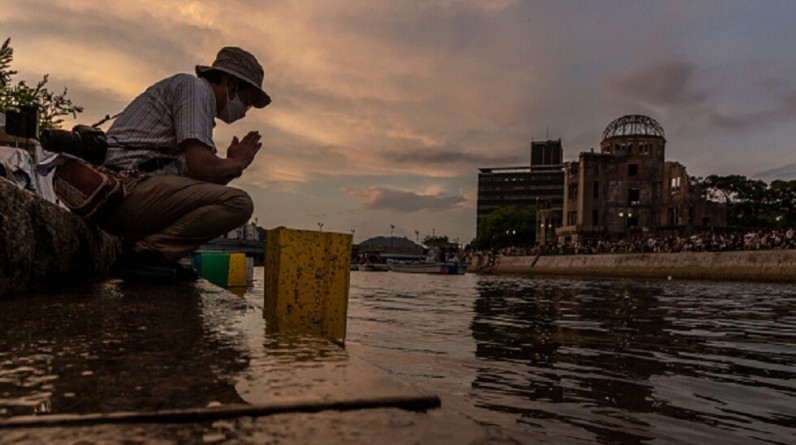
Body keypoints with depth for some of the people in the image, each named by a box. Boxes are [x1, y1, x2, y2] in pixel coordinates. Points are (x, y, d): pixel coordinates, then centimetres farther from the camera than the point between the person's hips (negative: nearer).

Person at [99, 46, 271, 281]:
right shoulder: (194, 87, -1)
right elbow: (201, 166, -14)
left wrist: (234, 165, 20)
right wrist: (236, 164, 5)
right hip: (131, 185, -10)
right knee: (238, 203, -18)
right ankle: (145, 252, -16)